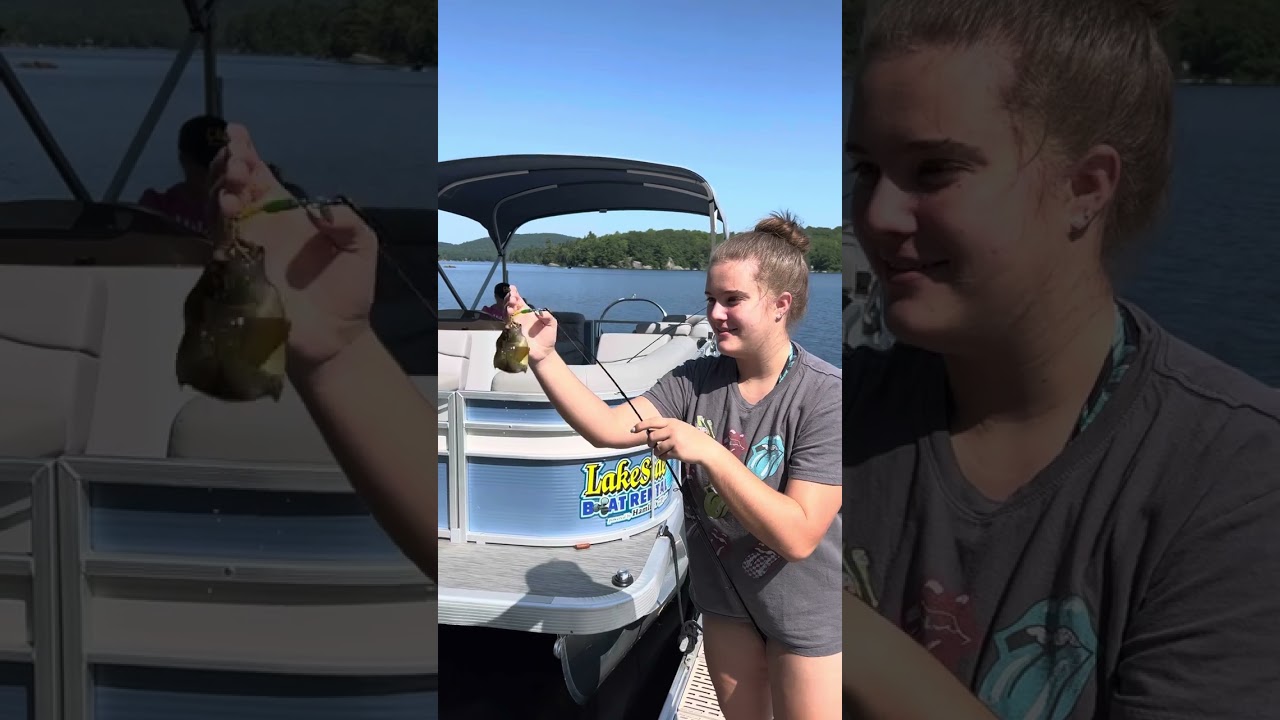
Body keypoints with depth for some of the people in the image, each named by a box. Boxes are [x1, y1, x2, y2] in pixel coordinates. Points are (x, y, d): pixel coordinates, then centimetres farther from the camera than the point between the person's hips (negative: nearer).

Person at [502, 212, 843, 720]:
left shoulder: (826, 395, -25)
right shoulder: (696, 380, -10)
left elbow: (797, 536, -30)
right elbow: (607, 428, -18)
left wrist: (707, 450, -35)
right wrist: (542, 358, -29)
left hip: (807, 614, -5)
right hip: (726, 598, 5)